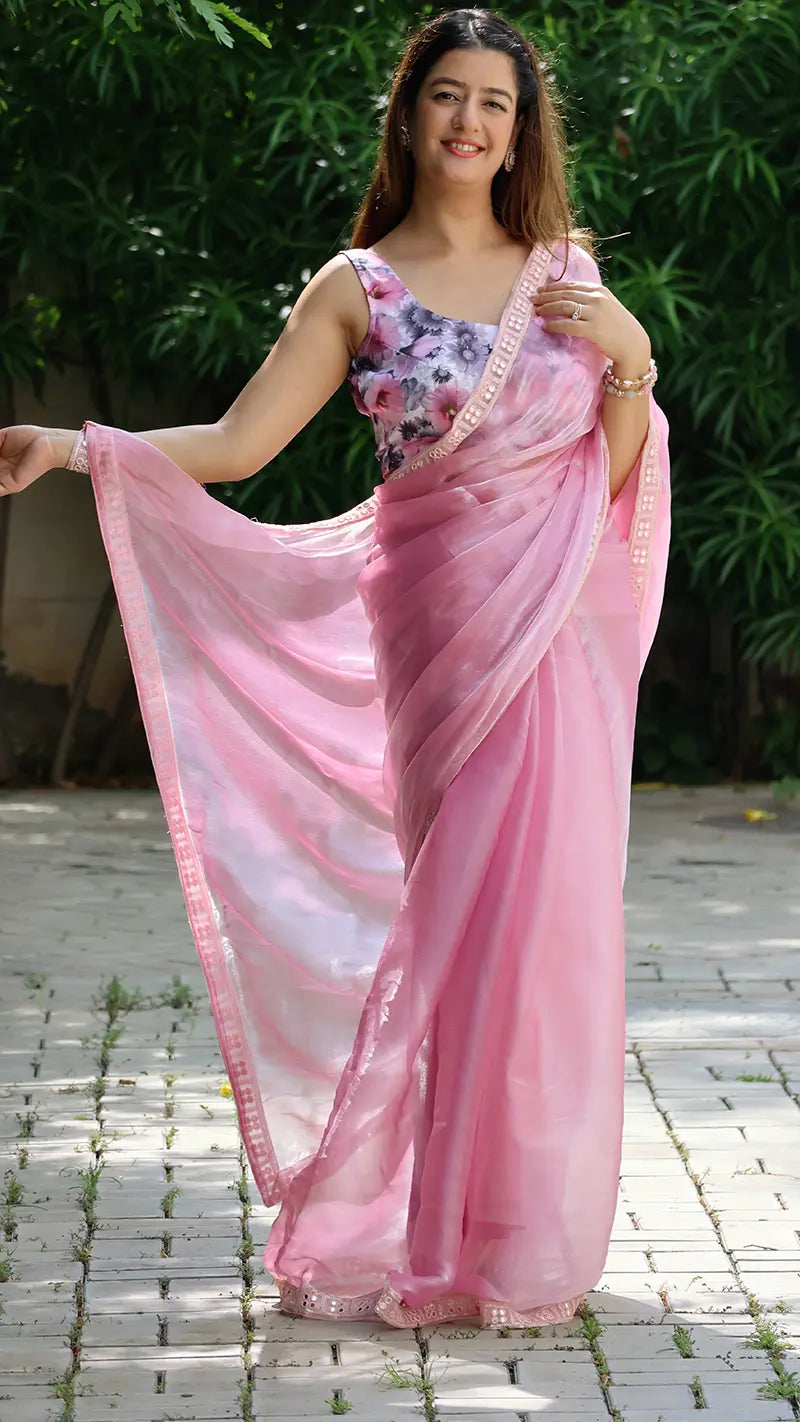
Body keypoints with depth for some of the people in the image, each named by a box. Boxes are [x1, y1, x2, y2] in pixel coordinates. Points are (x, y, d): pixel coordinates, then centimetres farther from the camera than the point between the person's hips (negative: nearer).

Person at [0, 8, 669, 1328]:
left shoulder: (566, 269, 11)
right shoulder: (359, 288, 3)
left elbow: (612, 475, 11)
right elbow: (233, 443, -3)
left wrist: (630, 357, -5)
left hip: (569, 629, 2)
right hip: (449, 623, -2)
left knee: (551, 911, 0)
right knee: (467, 908, -5)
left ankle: (528, 1231, 12)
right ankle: (454, 1234, 7)